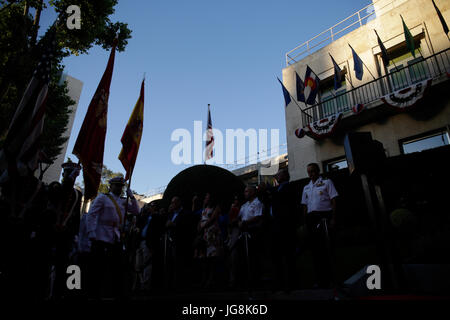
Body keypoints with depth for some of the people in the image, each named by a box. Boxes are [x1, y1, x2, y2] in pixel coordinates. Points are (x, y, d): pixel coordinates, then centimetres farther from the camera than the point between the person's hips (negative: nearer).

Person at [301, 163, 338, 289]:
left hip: (324, 215, -5)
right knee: (315, 246, 6)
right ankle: (319, 277, 16)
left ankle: (327, 277, 4)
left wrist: (333, 218, -9)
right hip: (311, 217, 5)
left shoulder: (326, 182, 6)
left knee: (325, 246, -6)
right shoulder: (306, 188, 19)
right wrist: (306, 222, 10)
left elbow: (333, 201, 0)